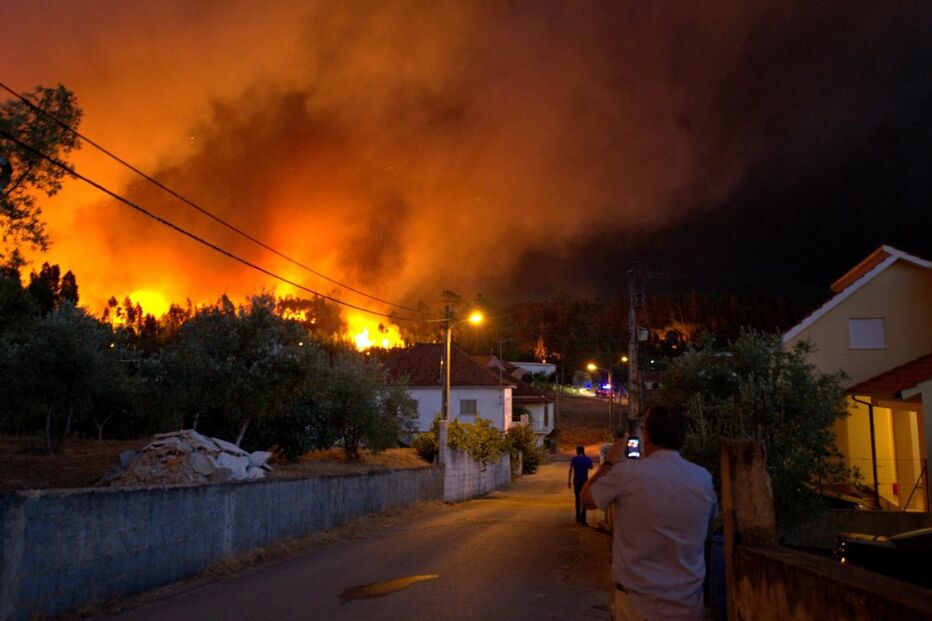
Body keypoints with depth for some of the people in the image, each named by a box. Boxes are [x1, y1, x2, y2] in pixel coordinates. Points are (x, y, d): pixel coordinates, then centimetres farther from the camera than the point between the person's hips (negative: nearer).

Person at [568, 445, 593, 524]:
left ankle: (578, 517, 28)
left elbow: (571, 470, -15)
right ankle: (583, 519, -11)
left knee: (577, 499, 17)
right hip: (585, 481, 0)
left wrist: (569, 481, -13)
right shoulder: (588, 459, 0)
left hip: (576, 481, 0)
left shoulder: (574, 459, -5)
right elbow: (591, 468, 20)